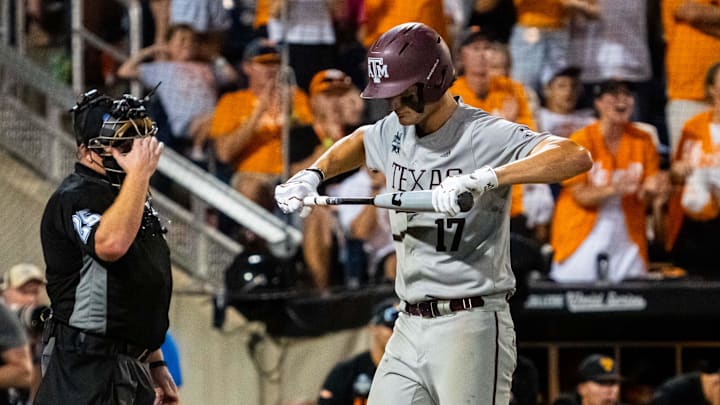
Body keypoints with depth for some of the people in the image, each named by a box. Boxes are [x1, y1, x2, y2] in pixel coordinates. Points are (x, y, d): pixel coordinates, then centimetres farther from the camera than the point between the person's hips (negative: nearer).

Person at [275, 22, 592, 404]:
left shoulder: (485, 135, -13)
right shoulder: (394, 133, 10)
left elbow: (576, 157, -29)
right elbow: (358, 143, 37)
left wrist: (483, 179, -39)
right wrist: (312, 175, 18)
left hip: (471, 327, -7)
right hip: (409, 327, 7)